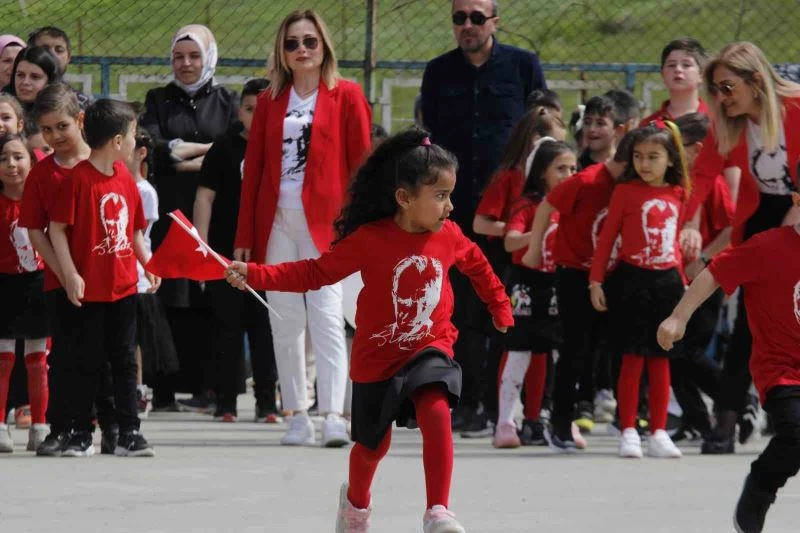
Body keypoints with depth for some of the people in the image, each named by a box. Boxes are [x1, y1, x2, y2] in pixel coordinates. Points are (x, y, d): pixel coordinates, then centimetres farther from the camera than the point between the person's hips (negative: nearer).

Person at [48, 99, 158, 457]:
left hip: (124, 286, 6)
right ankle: (81, 434, 11)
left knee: (125, 360, 9)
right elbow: (57, 228, -14)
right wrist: (70, 274, -17)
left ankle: (129, 433, 13)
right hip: (89, 290, -6)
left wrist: (148, 262, 6)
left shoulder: (125, 177, 7)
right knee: (86, 362, 3)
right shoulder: (78, 178, -14)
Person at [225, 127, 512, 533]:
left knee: (436, 413, -27)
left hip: (429, 348, 1)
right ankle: (356, 500, 49)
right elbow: (315, 272, -14)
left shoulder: (449, 237, -7)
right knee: (374, 444, 16)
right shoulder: (370, 240, -18)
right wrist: (256, 275, -22)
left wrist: (500, 307, 26)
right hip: (378, 356, -1)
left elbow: (477, 265, 16)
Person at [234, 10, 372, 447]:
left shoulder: (346, 96, 4)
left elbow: (361, 163, 2)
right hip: (275, 222, 4)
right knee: (284, 323, 3)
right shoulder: (270, 102, 13)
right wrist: (244, 236, 9)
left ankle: (334, 417, -15)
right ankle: (297, 417, 7)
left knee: (326, 317, -11)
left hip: (324, 223, -4)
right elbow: (253, 169, 13)